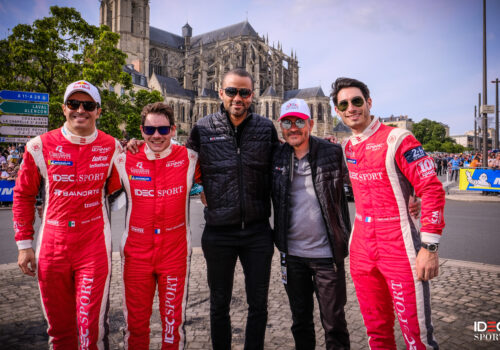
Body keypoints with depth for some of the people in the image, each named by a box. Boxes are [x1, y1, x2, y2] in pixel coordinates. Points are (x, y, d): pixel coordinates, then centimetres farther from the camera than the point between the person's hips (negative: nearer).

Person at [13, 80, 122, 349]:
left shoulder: (111, 148, -1)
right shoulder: (40, 146, -1)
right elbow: (23, 196, 6)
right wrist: (24, 244, 4)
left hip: (94, 246, -1)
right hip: (52, 247, 2)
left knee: (92, 327, 1)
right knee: (58, 326, 17)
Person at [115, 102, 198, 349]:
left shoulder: (189, 159, -4)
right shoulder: (125, 161, -2)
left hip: (175, 252, -1)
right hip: (136, 252, 1)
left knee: (173, 319, 10)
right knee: (135, 320, 14)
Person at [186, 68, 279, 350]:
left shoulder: (266, 128, 1)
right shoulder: (204, 128, -1)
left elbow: (277, 170, 11)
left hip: (257, 231, 1)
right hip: (218, 232, 0)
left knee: (259, 304, 13)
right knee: (219, 304, 16)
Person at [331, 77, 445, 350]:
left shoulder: (397, 139, -10)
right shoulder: (347, 147, 9)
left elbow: (432, 190, -13)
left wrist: (429, 247, -16)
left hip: (400, 250, -6)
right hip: (362, 251, 6)